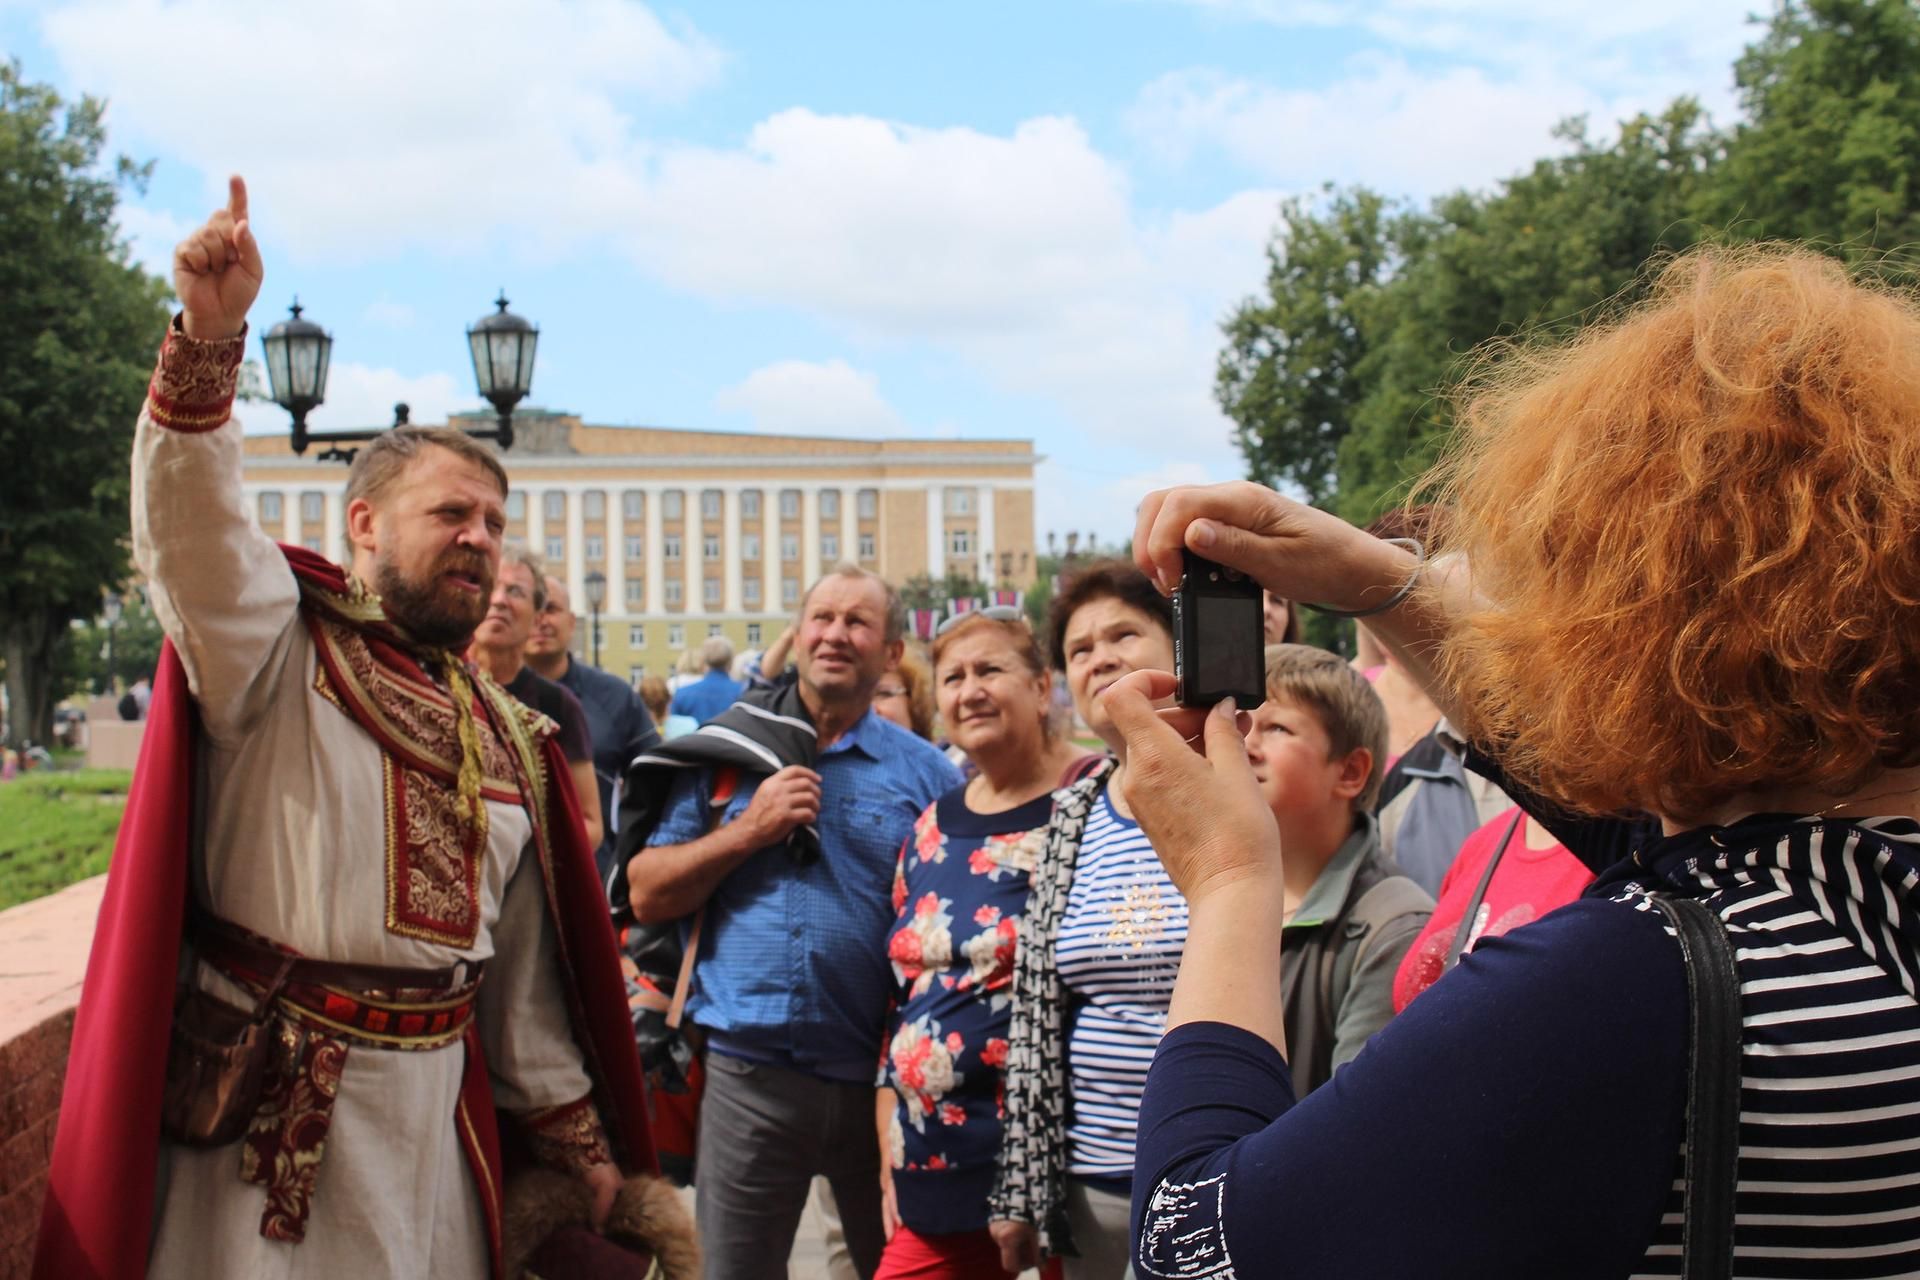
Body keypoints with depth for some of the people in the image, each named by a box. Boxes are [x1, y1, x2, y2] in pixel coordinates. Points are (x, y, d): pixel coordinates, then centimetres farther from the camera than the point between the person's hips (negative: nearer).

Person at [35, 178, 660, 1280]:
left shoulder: (510, 741, 15)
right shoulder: (279, 649, 0)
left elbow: (525, 970, 19)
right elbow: (188, 516, -21)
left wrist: (577, 1136, 17)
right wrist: (209, 338, -37)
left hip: (430, 1107, 5)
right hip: (257, 1096, -5)